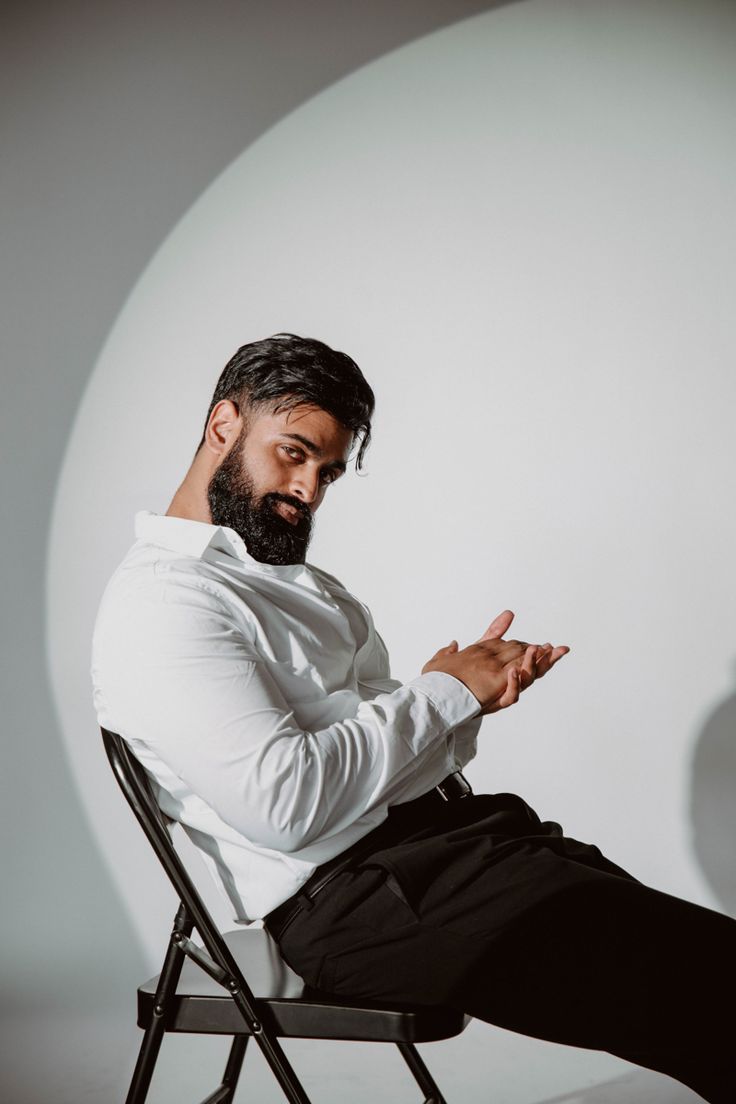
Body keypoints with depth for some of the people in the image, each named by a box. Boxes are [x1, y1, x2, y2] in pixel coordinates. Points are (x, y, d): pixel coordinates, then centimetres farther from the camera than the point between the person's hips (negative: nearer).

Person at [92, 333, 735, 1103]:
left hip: (451, 825, 9)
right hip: (349, 891, -9)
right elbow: (285, 802, -19)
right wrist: (443, 693, -7)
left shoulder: (300, 581, 24)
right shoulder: (157, 601, -7)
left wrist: (477, 688, -1)